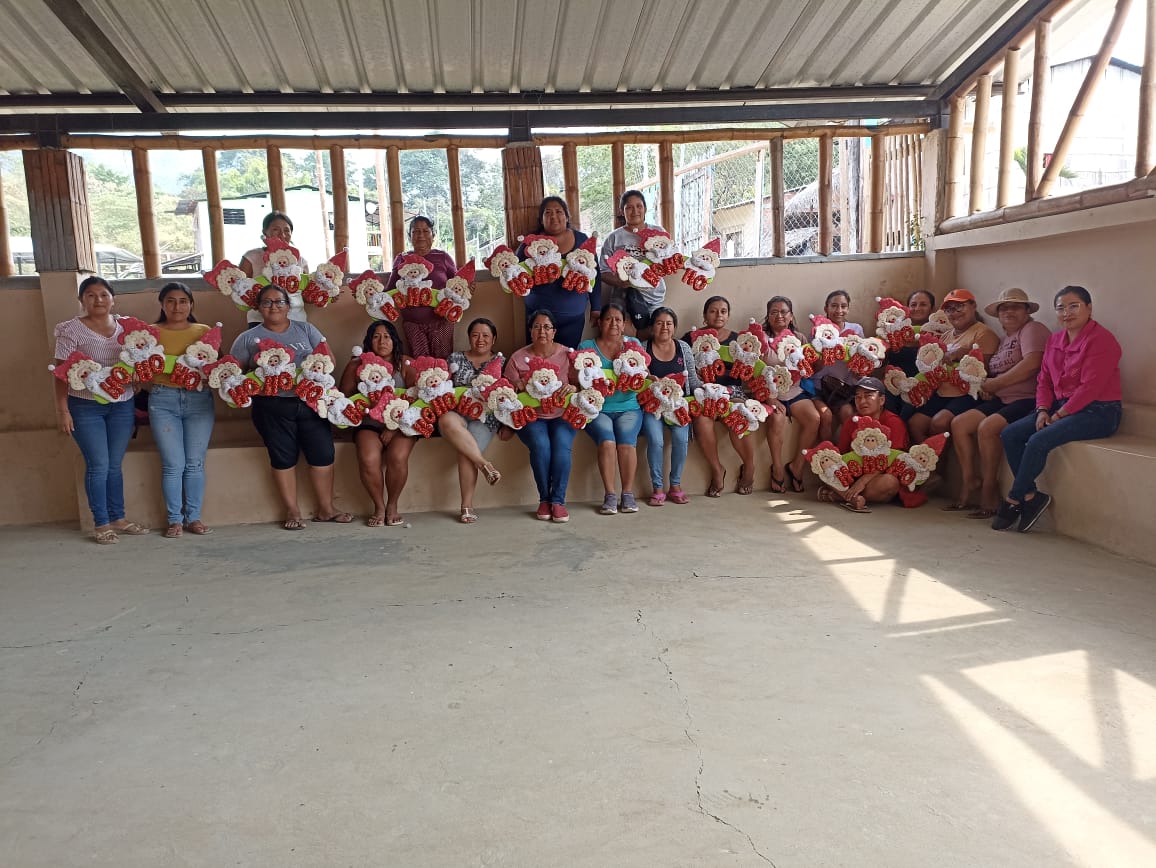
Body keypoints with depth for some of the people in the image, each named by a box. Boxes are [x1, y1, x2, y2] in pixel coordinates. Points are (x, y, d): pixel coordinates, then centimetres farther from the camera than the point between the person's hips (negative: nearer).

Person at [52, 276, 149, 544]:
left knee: (115, 464, 10)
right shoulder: (72, 329, -4)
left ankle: (118, 518, 20)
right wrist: (62, 409, -10)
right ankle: (101, 524, 9)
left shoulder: (124, 327, 8)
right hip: (85, 406, -3)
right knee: (98, 466, -1)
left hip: (122, 405, 3)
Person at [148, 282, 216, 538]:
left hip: (199, 399, 1)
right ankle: (174, 519, 6)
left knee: (195, 463, 1)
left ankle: (193, 517, 11)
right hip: (163, 399, -1)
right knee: (173, 464, -4)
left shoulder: (204, 331, 10)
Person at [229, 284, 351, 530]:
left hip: (310, 401, 2)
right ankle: (292, 511, 12)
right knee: (283, 457, 2)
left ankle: (326, 508, 11)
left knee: (322, 452, -1)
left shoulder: (306, 330, 11)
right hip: (273, 406, -1)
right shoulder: (248, 338, 8)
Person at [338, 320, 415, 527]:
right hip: (369, 424, 1)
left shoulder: (405, 364, 4)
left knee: (398, 457, -30)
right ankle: (379, 506, -5)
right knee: (368, 459, -29)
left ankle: (392, 506, -4)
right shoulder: (358, 365, 8)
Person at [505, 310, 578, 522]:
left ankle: (558, 500, -20)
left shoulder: (568, 355, 3)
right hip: (531, 416, 0)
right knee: (540, 445, -29)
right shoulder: (518, 358, 3)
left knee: (562, 444, -29)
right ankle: (544, 499, -13)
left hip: (561, 415, 1)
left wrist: (573, 388, -19)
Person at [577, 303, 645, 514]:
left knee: (626, 439, -26)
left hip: (628, 407, 1)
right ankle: (609, 495, -20)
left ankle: (628, 494, -17)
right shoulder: (586, 347, 10)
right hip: (597, 408, -1)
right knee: (606, 439, -28)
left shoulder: (634, 344, 14)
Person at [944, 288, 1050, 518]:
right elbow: (995, 373, 24)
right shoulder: (1004, 338, 23)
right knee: (959, 423, -6)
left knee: (987, 427, -30)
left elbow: (1031, 364, -21)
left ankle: (989, 490, -19)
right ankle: (969, 483, -3)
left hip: (1028, 399, -9)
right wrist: (984, 386, -1)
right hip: (1003, 400, 9)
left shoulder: (1033, 329, -4)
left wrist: (994, 384, -14)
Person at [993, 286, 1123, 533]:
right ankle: (1031, 496, -7)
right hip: (1061, 407, 8)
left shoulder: (1101, 339, -13)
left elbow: (1090, 387, -19)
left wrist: (1059, 415, -18)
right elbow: (1044, 380, 13)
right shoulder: (1055, 339, 12)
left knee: (1039, 441, -27)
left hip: (1097, 411, -8)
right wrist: (1043, 410, -4)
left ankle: (1013, 502, -11)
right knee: (1009, 435, -9)